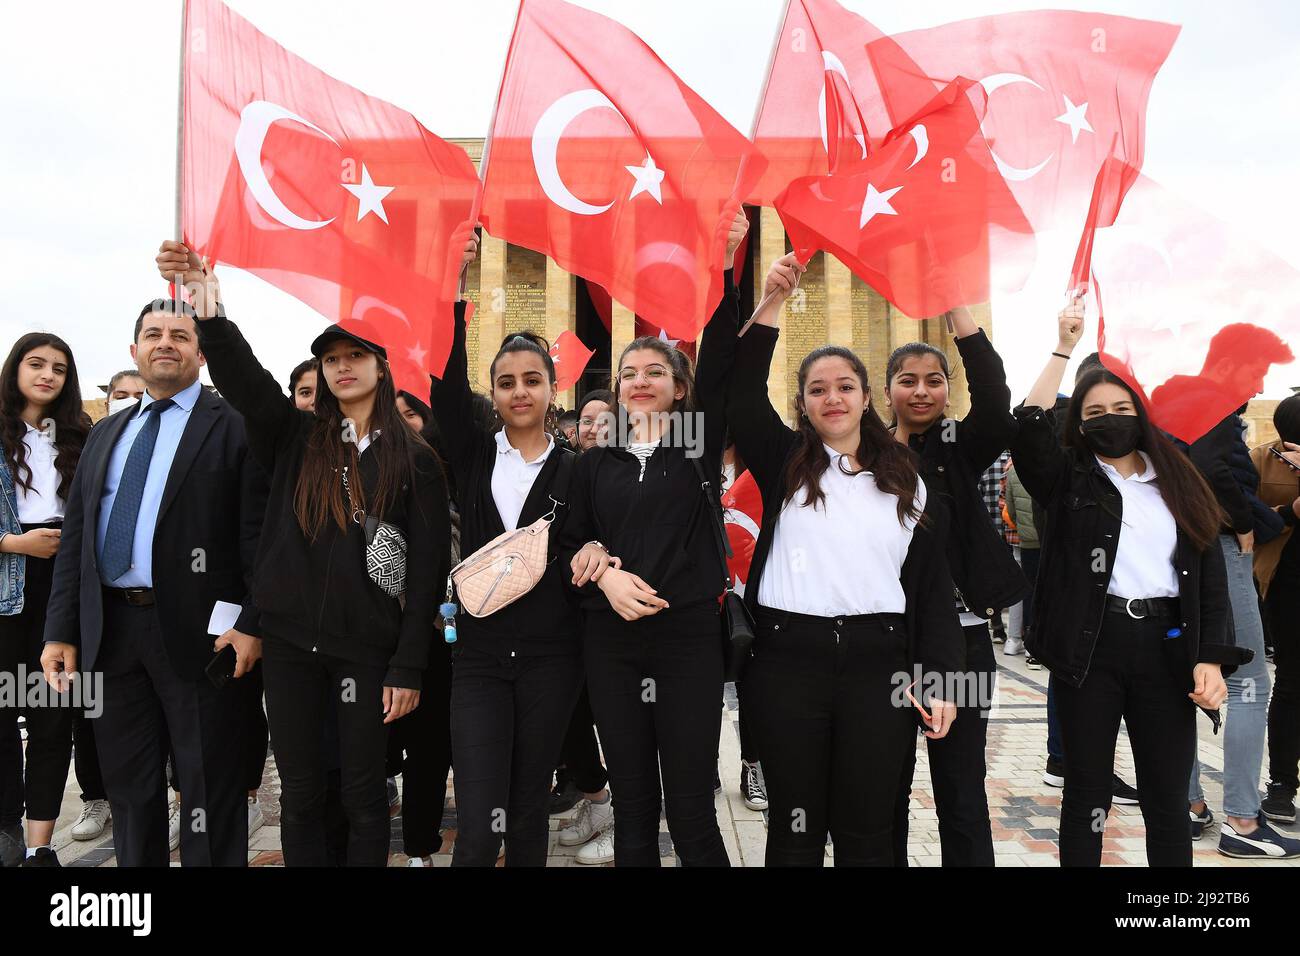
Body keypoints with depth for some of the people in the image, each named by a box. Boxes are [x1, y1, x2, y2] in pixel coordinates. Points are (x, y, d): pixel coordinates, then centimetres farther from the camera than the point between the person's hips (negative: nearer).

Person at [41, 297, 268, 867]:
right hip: (109, 628, 6)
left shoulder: (235, 426, -2)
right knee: (127, 784, 17)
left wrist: (253, 623, -16)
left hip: (196, 629, -5)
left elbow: (259, 533, -9)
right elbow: (75, 538, 13)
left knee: (210, 787, 5)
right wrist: (61, 630, 7)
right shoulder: (106, 433, 16)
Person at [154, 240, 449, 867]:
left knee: (363, 792, 9)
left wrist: (408, 668, -7)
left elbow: (426, 570, -4)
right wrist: (209, 310, -31)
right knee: (299, 792, 13)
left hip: (368, 648, -2)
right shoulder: (296, 439, 5)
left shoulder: (414, 461, -1)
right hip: (290, 641, 2)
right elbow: (242, 380, -13)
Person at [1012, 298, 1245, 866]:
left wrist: (1211, 658, -1)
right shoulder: (1069, 480, 4)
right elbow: (1028, 429, -15)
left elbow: (1210, 574, 8)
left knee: (1168, 800, 10)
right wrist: (1064, 348, -13)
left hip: (1166, 648, 2)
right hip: (1090, 646, -2)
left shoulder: (1179, 483, 11)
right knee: (1087, 791, 8)